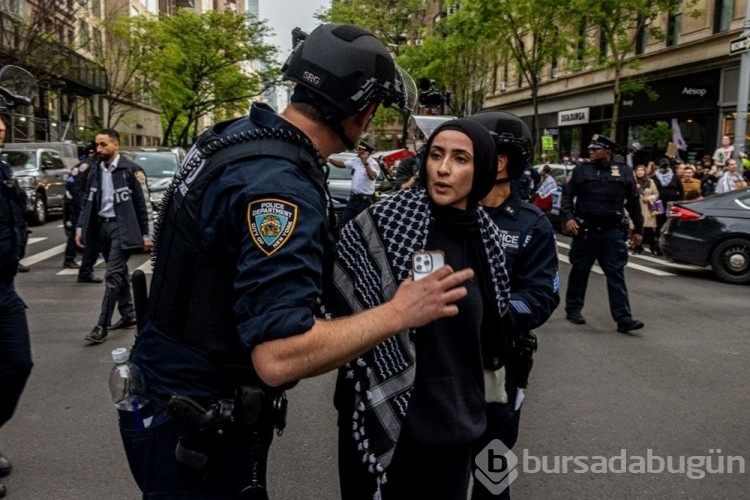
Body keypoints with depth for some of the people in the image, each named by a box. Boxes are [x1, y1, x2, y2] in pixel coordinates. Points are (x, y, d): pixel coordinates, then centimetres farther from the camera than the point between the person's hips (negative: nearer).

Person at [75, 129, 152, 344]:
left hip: (122, 226, -6)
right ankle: (128, 315, 25)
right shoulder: (96, 172, 11)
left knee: (112, 276, -9)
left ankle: (102, 325, -7)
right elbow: (88, 202, 15)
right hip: (102, 226, 6)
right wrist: (81, 228, 5)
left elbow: (141, 204, -6)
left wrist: (145, 234, -7)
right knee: (119, 273, 14)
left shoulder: (131, 170, -7)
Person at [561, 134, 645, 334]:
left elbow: (634, 202, 9)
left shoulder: (625, 172, 6)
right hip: (585, 231, 0)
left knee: (616, 275, -1)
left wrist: (638, 229, 8)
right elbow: (567, 196, 5)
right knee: (579, 271, 9)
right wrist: (568, 218, -11)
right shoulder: (581, 170, 3)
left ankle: (623, 319, -3)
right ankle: (573, 309, 24)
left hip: (613, 232, 0)